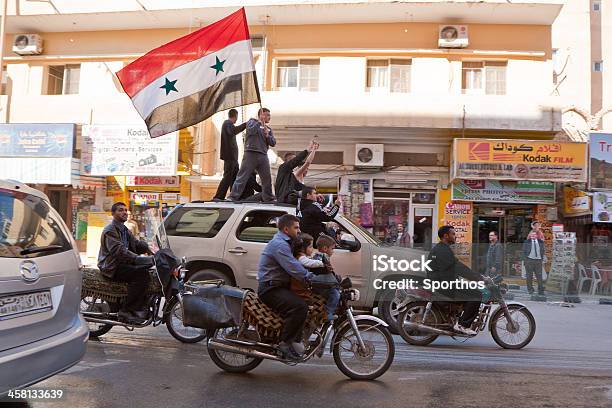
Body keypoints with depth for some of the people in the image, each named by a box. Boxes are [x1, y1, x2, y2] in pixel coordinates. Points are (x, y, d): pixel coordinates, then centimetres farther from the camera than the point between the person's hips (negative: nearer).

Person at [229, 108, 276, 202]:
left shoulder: (268, 129, 22)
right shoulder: (252, 122, 8)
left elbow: (273, 143, 13)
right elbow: (251, 131, -13)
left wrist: (267, 136, -3)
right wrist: (260, 121, -9)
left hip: (263, 156, 5)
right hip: (251, 153, -5)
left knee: (267, 178, 8)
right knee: (242, 176, -8)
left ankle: (268, 198, 19)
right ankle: (233, 197, -9)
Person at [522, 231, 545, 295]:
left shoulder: (540, 242, 11)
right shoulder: (527, 242, 4)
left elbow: (542, 251, 15)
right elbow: (524, 251, 5)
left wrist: (542, 258, 7)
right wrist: (525, 260, -2)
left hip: (538, 260, 2)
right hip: (529, 260, -2)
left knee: (539, 276, -2)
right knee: (529, 276, 2)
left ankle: (541, 290, 2)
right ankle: (530, 289, 11)